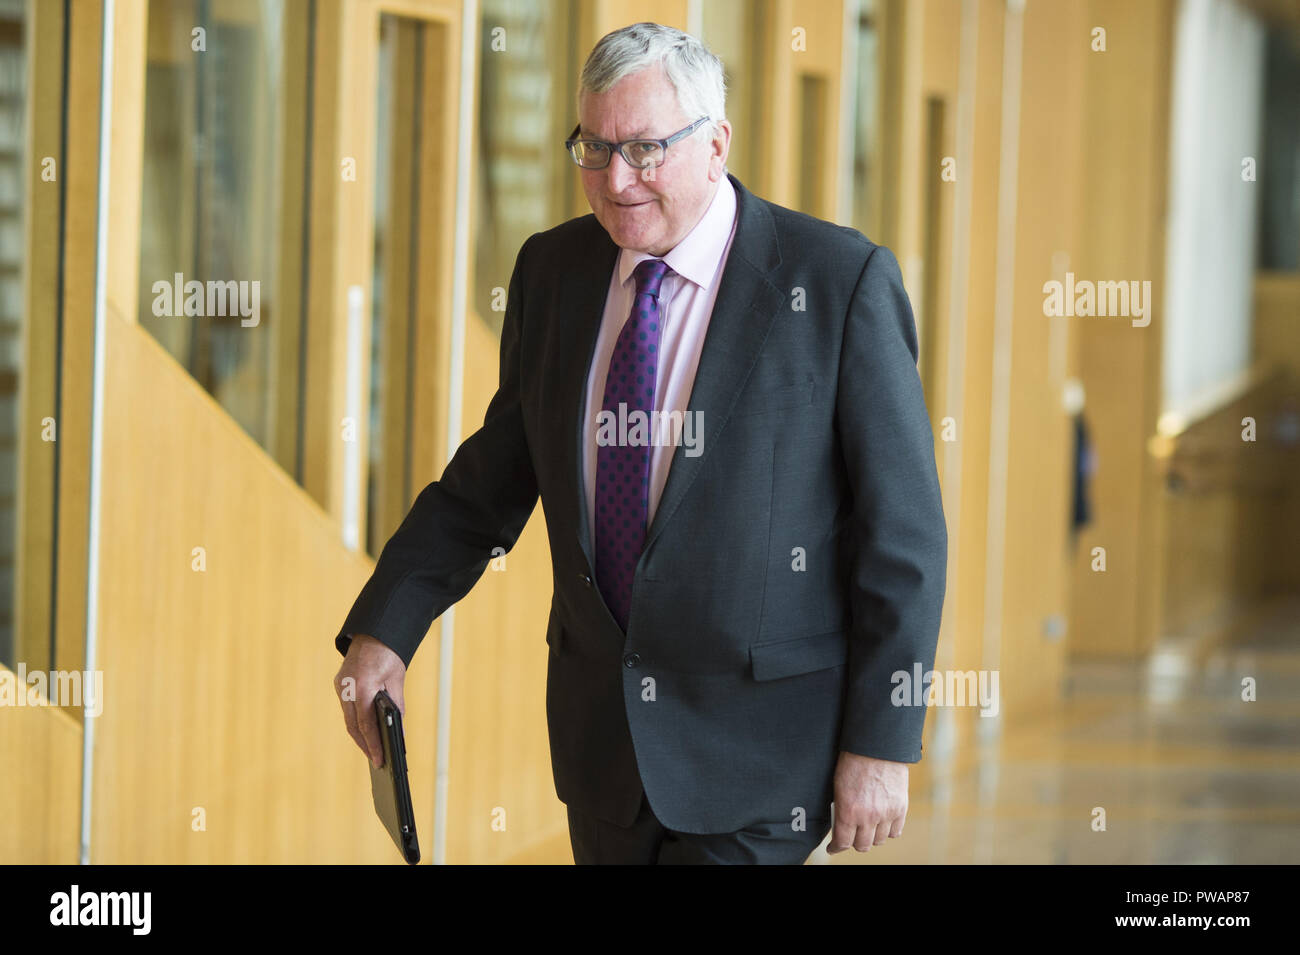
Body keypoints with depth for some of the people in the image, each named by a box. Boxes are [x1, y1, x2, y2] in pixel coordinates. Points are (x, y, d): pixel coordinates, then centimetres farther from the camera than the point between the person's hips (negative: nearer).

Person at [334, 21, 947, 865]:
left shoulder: (841, 281, -12)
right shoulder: (553, 271, 5)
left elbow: (903, 527, -10)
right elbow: (493, 475, 14)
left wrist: (881, 742, -13)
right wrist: (383, 629, 2)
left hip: (757, 742, -5)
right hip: (604, 727, 5)